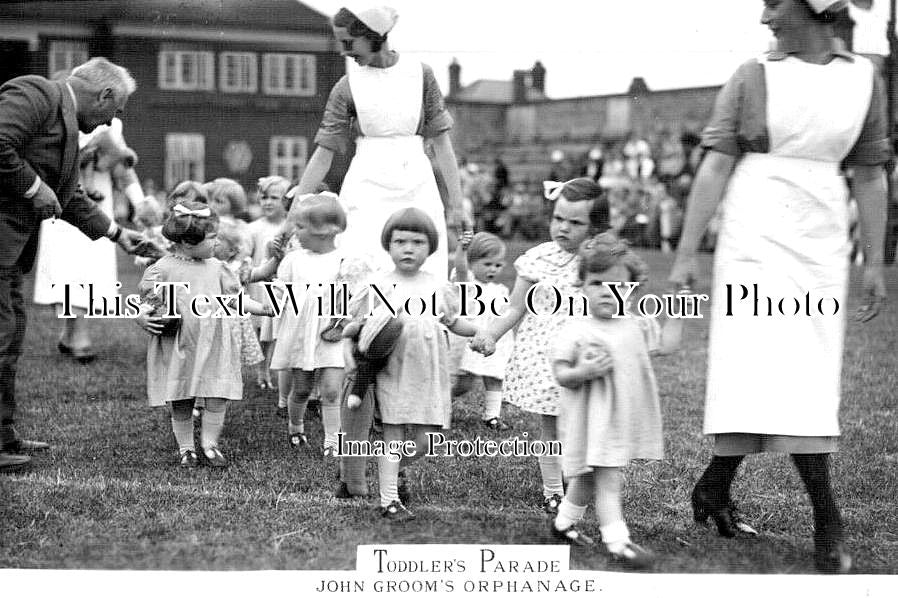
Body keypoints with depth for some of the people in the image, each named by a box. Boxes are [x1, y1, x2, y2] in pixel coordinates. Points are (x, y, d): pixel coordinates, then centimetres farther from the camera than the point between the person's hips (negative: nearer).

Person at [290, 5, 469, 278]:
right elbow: (324, 153, 4)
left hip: (417, 186, 1)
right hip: (368, 189, -1)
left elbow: (441, 142, 5)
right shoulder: (347, 86, 2)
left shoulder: (419, 73, 3)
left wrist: (455, 204, 0)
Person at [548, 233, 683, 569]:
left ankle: (563, 522, 39)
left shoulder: (636, 325, 6)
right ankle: (618, 544, -13)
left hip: (625, 417, 7)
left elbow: (665, 345, 13)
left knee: (588, 478, 21)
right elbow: (560, 375, -13)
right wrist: (584, 372, -31)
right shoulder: (575, 331, -13)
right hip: (594, 420, -7)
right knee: (608, 481, -11)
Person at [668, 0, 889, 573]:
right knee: (775, 370, -11)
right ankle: (827, 517, -8)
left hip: (822, 245, 3)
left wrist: (874, 263, 6)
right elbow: (715, 168, -3)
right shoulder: (754, 78, -1)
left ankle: (716, 488, 17)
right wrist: (686, 254, -8)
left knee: (806, 375, 4)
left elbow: (871, 178, 9)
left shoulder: (864, 80, 6)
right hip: (757, 240, -3)